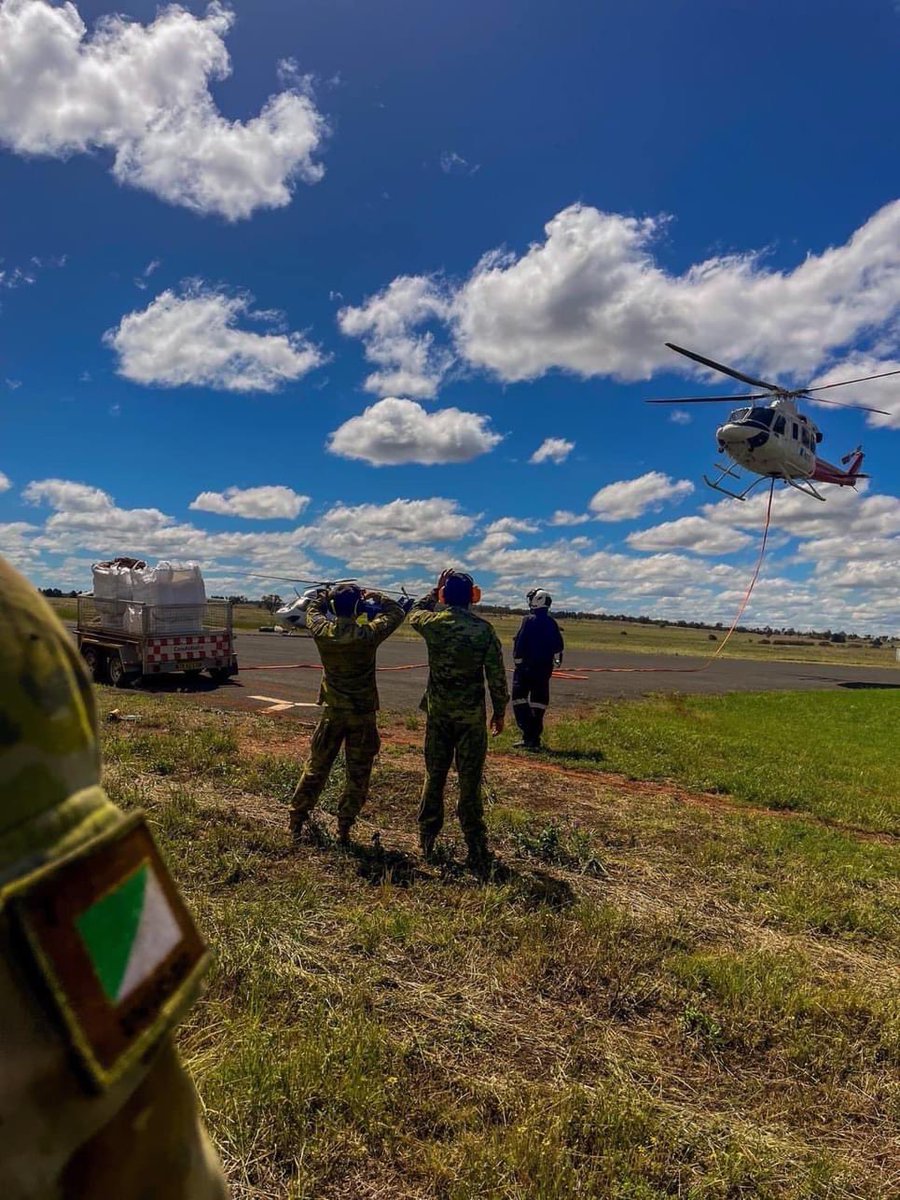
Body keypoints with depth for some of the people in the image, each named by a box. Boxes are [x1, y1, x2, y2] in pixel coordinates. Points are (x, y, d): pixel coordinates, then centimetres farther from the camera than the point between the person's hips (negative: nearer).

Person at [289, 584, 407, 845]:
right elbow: (397, 612, -3)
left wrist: (327, 595, 18)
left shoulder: (322, 632, -10)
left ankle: (297, 822, 22)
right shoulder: (367, 635, -19)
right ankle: (344, 830, 15)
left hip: (333, 711, 3)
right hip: (362, 714, -3)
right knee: (358, 774, 10)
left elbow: (313, 611, 15)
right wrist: (375, 597, 8)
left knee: (316, 767, 16)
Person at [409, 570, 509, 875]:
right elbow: (497, 677, -8)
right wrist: (500, 713, 5)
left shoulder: (433, 623, -6)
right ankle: (477, 855, 12)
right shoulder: (484, 630, -10)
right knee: (470, 784, 5)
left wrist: (435, 591, 28)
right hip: (471, 717, -2)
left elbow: (414, 613, 19)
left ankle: (427, 842, 27)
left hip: (438, 713, 2)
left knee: (434, 778, 16)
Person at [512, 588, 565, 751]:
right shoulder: (551, 623, 7)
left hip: (526, 665, -6)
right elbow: (558, 645, 11)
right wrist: (557, 660, 24)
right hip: (545, 667, 6)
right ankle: (534, 738, 12)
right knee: (539, 701, 10)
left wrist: (517, 661, -5)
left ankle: (528, 735, -8)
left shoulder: (529, 620, -11)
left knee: (519, 698, 1)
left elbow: (520, 642, -13)